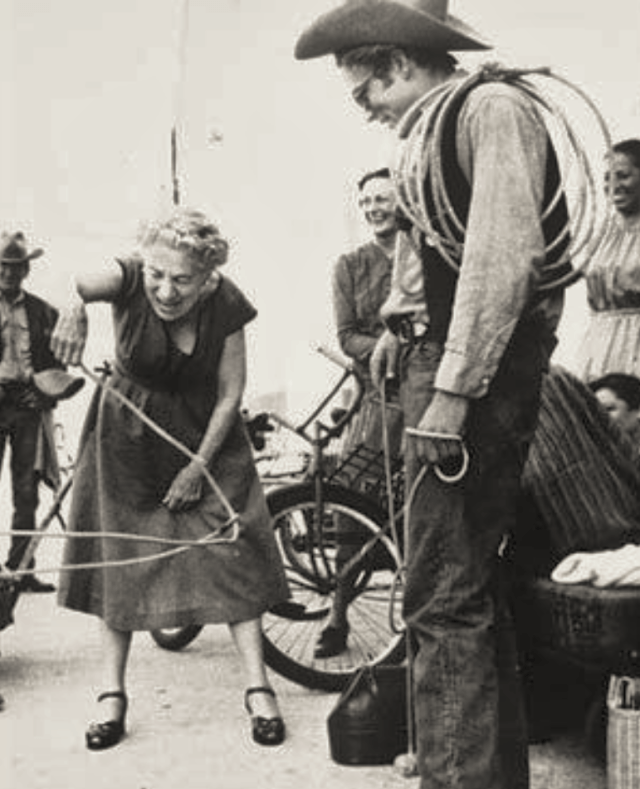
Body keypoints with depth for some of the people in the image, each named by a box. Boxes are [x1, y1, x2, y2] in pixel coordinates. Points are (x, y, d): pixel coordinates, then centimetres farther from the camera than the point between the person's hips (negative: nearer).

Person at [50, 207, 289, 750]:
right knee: (119, 555, 1)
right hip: (128, 432, 0)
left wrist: (199, 466, -12)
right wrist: (74, 305, -68)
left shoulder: (226, 305, -19)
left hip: (205, 434, 0)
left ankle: (258, 686, 3)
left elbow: (230, 394, -12)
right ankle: (112, 692, 13)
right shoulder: (130, 280, -22)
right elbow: (77, 282, -44)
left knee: (231, 549, -6)